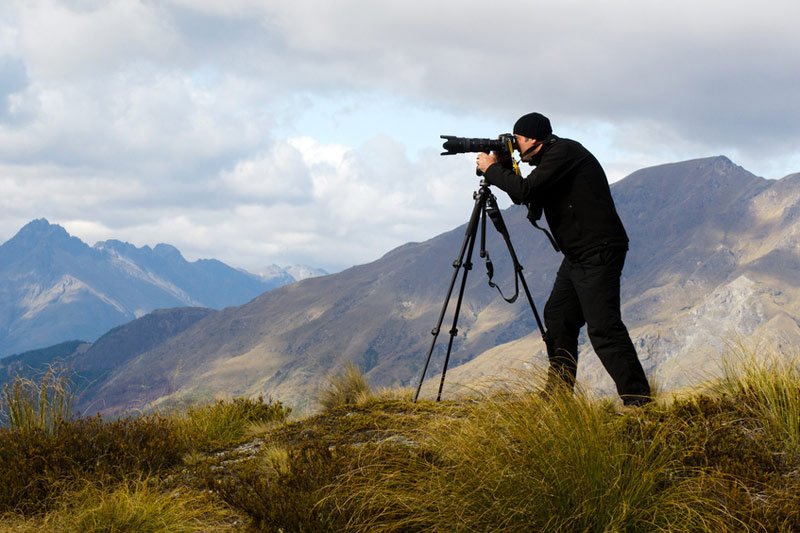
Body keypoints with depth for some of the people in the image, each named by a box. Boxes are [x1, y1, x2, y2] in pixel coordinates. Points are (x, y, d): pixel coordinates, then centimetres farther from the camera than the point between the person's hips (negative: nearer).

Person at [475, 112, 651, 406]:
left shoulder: (564, 152, -13)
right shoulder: (551, 158, 17)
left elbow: (524, 191, -21)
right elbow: (533, 209, 19)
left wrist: (492, 169, -6)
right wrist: (503, 169, 10)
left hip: (598, 254, -11)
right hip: (577, 257, 11)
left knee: (603, 327, -15)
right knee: (557, 318, 13)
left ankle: (638, 401, -16)